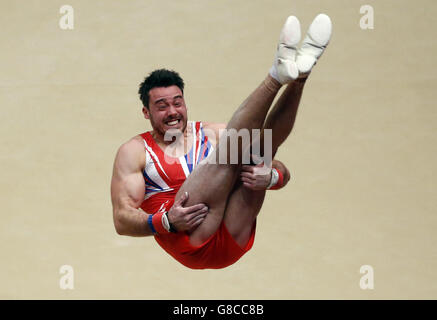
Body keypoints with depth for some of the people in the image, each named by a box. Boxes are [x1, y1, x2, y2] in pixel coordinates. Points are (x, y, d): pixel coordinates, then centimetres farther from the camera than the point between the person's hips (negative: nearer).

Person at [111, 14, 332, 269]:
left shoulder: (212, 133, 21)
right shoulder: (135, 150, 14)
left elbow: (283, 174, 14)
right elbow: (122, 219, 2)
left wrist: (270, 177, -11)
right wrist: (166, 222, -19)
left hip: (234, 243, 3)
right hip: (189, 244, -3)